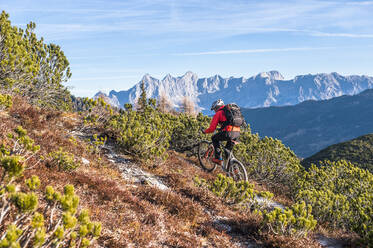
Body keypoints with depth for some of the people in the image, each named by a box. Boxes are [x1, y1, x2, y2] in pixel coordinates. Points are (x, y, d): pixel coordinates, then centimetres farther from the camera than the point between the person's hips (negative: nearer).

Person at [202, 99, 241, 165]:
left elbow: (212, 128, 3)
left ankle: (218, 158, 12)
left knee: (214, 138, 19)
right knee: (228, 150, 28)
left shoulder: (218, 113, 7)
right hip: (237, 133, 7)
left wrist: (204, 131, 21)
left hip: (229, 133, -7)